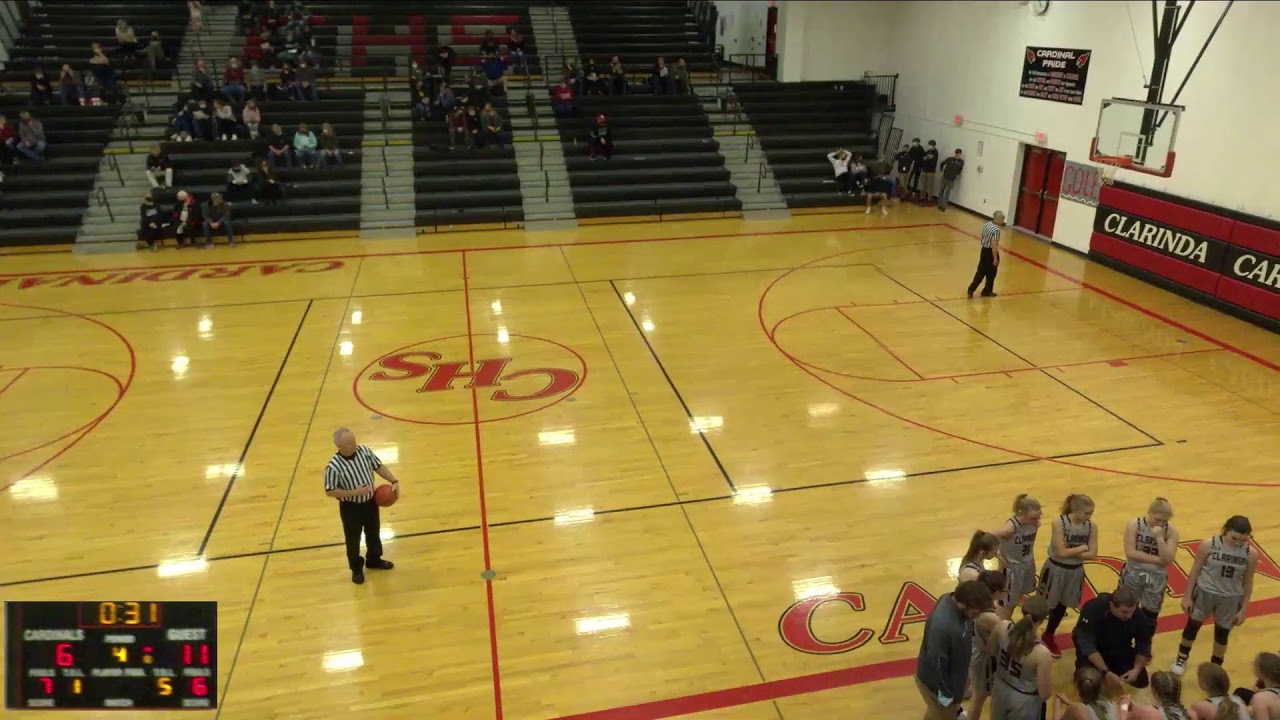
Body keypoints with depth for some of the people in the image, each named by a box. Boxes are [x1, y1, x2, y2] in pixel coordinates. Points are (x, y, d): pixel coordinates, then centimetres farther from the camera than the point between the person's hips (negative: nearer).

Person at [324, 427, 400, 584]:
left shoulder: (364, 451, -14)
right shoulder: (334, 467, -28)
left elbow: (379, 467, 0)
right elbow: (330, 491, -20)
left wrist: (394, 481, -11)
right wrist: (353, 492, -28)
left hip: (370, 502, 5)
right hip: (350, 508, -5)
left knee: (373, 533, 24)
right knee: (353, 539, 15)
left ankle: (374, 559, 48)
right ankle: (356, 568, 38)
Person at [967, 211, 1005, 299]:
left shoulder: (987, 225, 3)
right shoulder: (996, 230, -23)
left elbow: (982, 240, 12)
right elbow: (994, 245, -25)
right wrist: (995, 258, -20)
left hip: (984, 250, 8)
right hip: (990, 252, -8)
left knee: (980, 272, 13)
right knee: (991, 274, 11)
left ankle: (971, 290, 7)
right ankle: (987, 291, 24)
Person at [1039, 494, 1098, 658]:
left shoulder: (1092, 527, -9)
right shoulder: (1059, 523, -23)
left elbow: (1093, 554, -11)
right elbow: (1061, 552, -25)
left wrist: (1071, 553, -20)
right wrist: (1083, 548, -15)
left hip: (1075, 571, 4)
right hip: (1056, 569, -4)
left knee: (1062, 605, 19)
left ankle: (1049, 636, 40)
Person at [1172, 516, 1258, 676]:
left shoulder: (1251, 555, -14)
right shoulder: (1208, 546, -19)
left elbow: (1248, 583, -2)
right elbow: (1195, 571, -8)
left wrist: (1244, 609, 2)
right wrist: (1187, 596, -4)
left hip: (1230, 599, 1)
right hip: (1205, 593, -1)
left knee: (1222, 634, 17)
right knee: (1192, 626, 15)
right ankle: (1182, 658, 40)